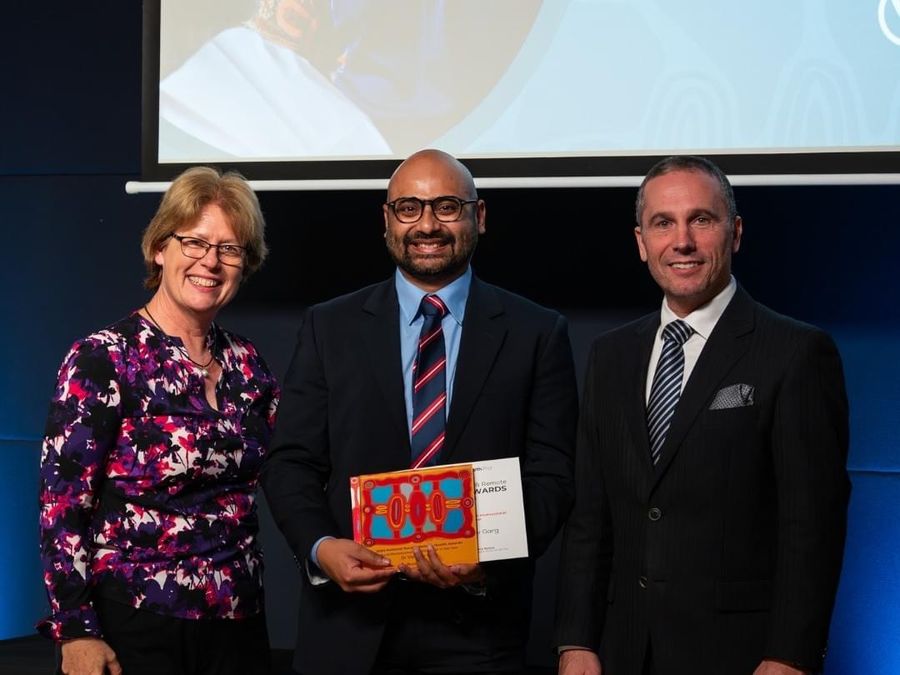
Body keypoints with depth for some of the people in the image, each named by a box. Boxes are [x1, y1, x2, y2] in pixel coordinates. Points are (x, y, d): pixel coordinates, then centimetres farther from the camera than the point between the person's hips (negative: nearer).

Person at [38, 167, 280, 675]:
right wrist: (76, 633, -16)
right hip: (133, 627, -5)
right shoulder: (102, 359, -8)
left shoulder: (248, 365, 8)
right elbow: (62, 503, -11)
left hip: (238, 623, 5)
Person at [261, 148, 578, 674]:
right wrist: (321, 547, -15)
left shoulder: (537, 334, 3)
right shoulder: (330, 328, 6)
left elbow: (551, 476, -1)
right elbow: (292, 463, 3)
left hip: (477, 623, -1)